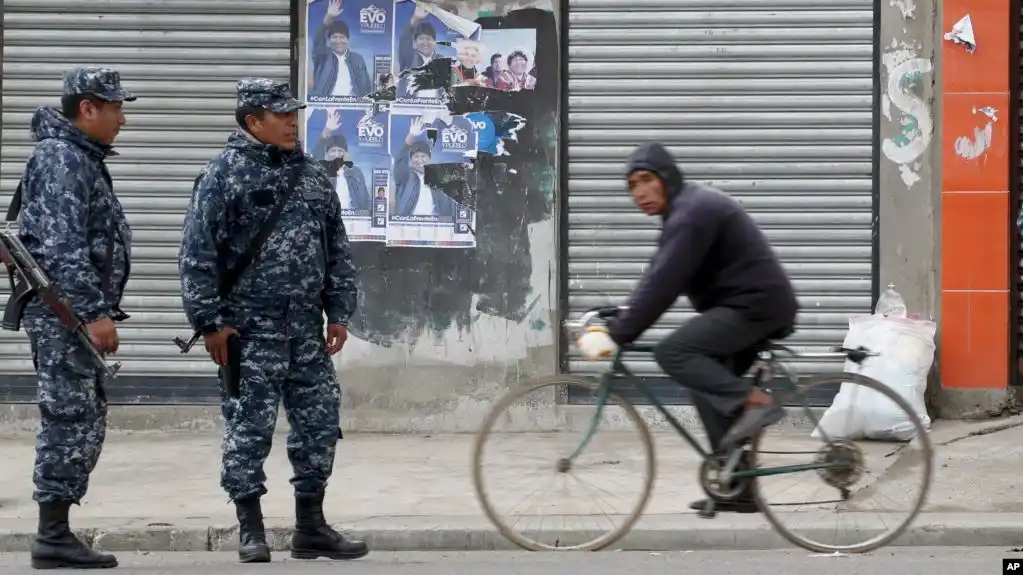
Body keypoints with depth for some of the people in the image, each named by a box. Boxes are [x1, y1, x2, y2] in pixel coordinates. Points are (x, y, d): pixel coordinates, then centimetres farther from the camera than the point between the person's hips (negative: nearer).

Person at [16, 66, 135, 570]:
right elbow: (62, 247, -21)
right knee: (71, 420, -8)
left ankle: (57, 532, 15)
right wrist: (95, 311, -23)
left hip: (75, 315, 10)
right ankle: (53, 538, -5)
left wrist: (97, 309, 21)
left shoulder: (83, 158, 19)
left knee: (83, 422, 11)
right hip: (64, 313, -10)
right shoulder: (62, 159, -13)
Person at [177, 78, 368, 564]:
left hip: (306, 326, 6)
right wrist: (210, 321, -13)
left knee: (319, 422, 8)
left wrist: (338, 311, 11)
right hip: (250, 327, -6)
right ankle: (250, 531, 8)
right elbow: (197, 254, -9)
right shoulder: (224, 174, -6)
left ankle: (311, 527, 19)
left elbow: (337, 249, 17)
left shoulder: (311, 174, 13)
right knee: (249, 428, -2)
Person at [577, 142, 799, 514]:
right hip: (753, 305, 11)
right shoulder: (686, 209, 18)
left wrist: (617, 336, -22)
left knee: (673, 353, -18)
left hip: (756, 304, -11)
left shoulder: (692, 212, -15)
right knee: (709, 386, 11)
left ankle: (754, 402, -21)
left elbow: (663, 284, -23)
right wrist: (616, 322, 9)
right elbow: (658, 280, 18)